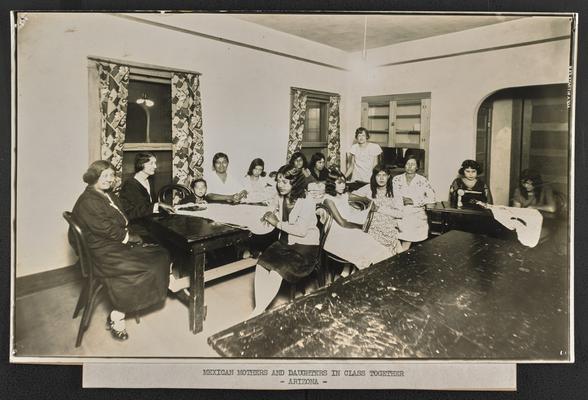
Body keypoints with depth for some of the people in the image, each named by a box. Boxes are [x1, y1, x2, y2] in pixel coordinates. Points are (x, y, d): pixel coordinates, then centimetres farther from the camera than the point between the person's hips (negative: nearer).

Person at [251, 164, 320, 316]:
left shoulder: (307, 203, -18)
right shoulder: (279, 197, 3)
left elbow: (302, 231, -25)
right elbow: (271, 209, 23)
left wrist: (278, 223, -21)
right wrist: (268, 215, -1)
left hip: (305, 247, -6)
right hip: (285, 242, 7)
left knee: (277, 270, -25)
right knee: (261, 264, -19)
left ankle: (258, 312, -12)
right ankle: (258, 308, -16)